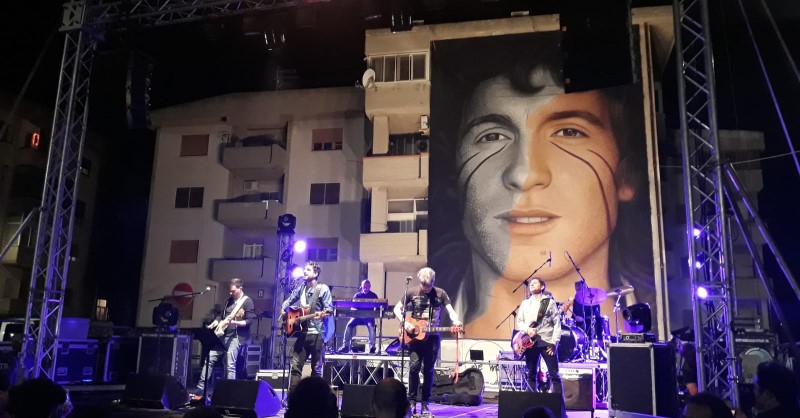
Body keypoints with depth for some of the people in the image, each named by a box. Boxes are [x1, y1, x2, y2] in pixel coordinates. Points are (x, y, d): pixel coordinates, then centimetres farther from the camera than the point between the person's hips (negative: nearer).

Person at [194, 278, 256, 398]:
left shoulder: (247, 302, -5)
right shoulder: (229, 301, 16)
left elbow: (249, 321, -12)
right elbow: (221, 315, 23)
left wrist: (234, 322, -23)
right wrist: (214, 324, 3)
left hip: (236, 337, -7)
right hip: (222, 335, 7)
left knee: (230, 366, -9)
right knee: (210, 359, 1)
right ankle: (200, 390, 6)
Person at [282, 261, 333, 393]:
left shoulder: (323, 288, -4)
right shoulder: (301, 288, 14)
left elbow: (329, 308, -9)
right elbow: (288, 301, 27)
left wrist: (322, 313, -29)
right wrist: (284, 310, 8)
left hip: (317, 334, -5)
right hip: (302, 333, 6)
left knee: (316, 368, 3)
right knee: (295, 366, 2)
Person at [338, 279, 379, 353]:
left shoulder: (373, 295, 7)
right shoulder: (357, 295, 11)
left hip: (369, 316, -2)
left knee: (370, 326, -35)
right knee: (349, 325, -25)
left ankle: (372, 346, -35)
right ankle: (345, 346, -21)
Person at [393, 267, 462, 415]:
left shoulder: (440, 293, 0)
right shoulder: (412, 292, -1)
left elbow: (451, 310, -6)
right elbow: (397, 308, 3)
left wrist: (456, 321, -28)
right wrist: (404, 322, -13)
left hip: (432, 336, 1)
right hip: (414, 335, -1)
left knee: (428, 370, 3)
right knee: (414, 367, -10)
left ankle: (425, 403, 13)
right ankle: (412, 401, 4)